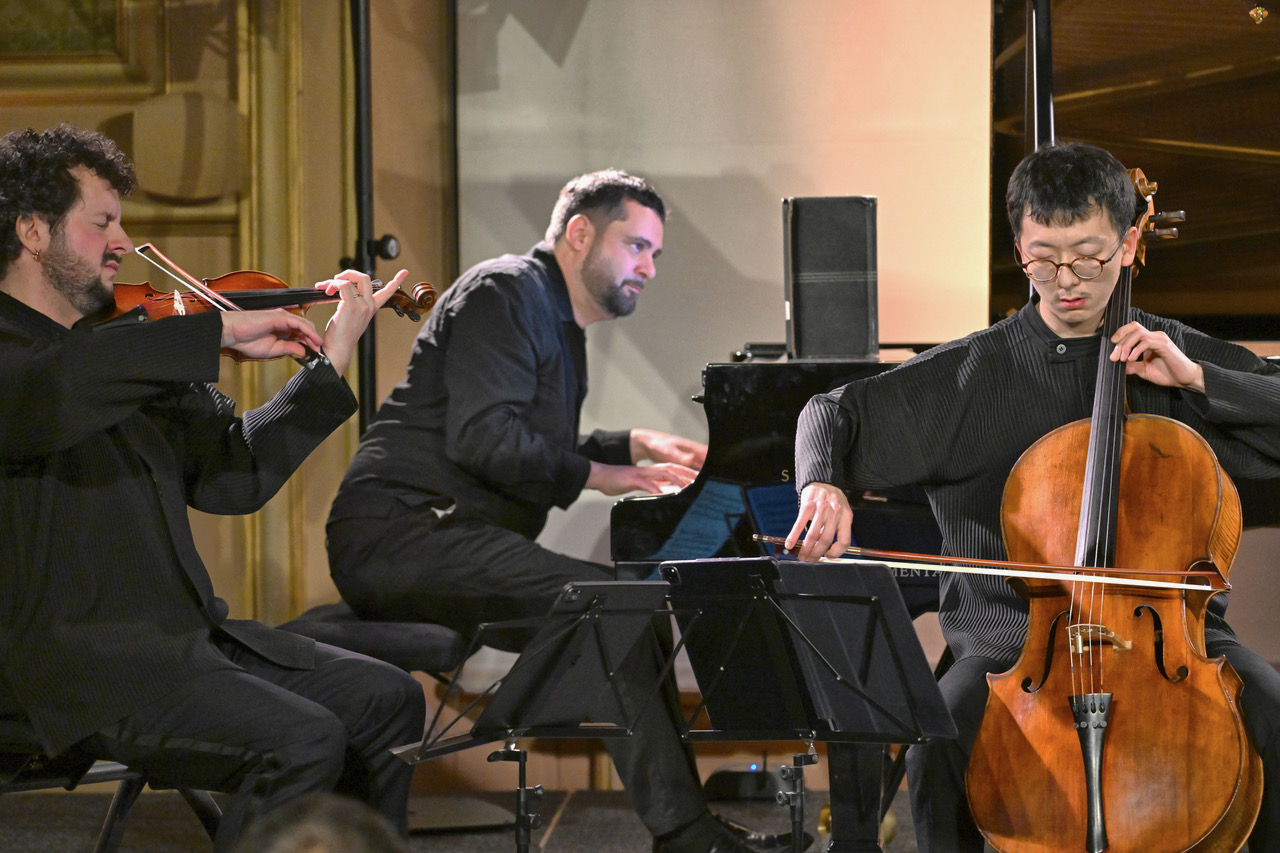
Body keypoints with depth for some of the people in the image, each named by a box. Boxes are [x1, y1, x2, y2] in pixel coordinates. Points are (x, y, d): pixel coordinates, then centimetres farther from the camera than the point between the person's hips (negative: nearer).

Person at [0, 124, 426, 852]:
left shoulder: (129, 344, 15)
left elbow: (231, 477, 13)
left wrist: (331, 363, 6)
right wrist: (219, 332, -28)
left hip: (185, 636, 9)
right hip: (78, 660, -9)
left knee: (387, 700, 6)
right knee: (303, 741, -24)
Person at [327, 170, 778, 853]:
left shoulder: (559, 324, 25)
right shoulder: (505, 291, -7)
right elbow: (482, 438, -19)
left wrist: (634, 446, 22)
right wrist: (595, 474, -9)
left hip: (445, 539, 11)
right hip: (400, 533, -11)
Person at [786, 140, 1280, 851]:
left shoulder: (1179, 356, 9)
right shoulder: (976, 372, 5)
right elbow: (835, 414, 7)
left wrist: (1195, 379, -8)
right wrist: (823, 484, -15)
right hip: (1015, 634, -1)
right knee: (937, 752, -30)